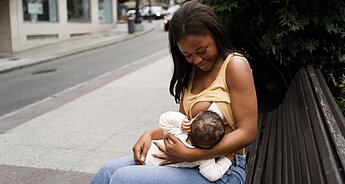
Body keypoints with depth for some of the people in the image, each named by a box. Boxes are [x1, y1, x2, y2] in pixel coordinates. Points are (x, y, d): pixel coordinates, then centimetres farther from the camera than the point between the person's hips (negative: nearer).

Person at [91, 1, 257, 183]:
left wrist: (191, 154, -21)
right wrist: (151, 134, -5)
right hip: (192, 160, 7)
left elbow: (247, 133, -17)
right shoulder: (191, 72, 12)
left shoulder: (234, 65, -12)